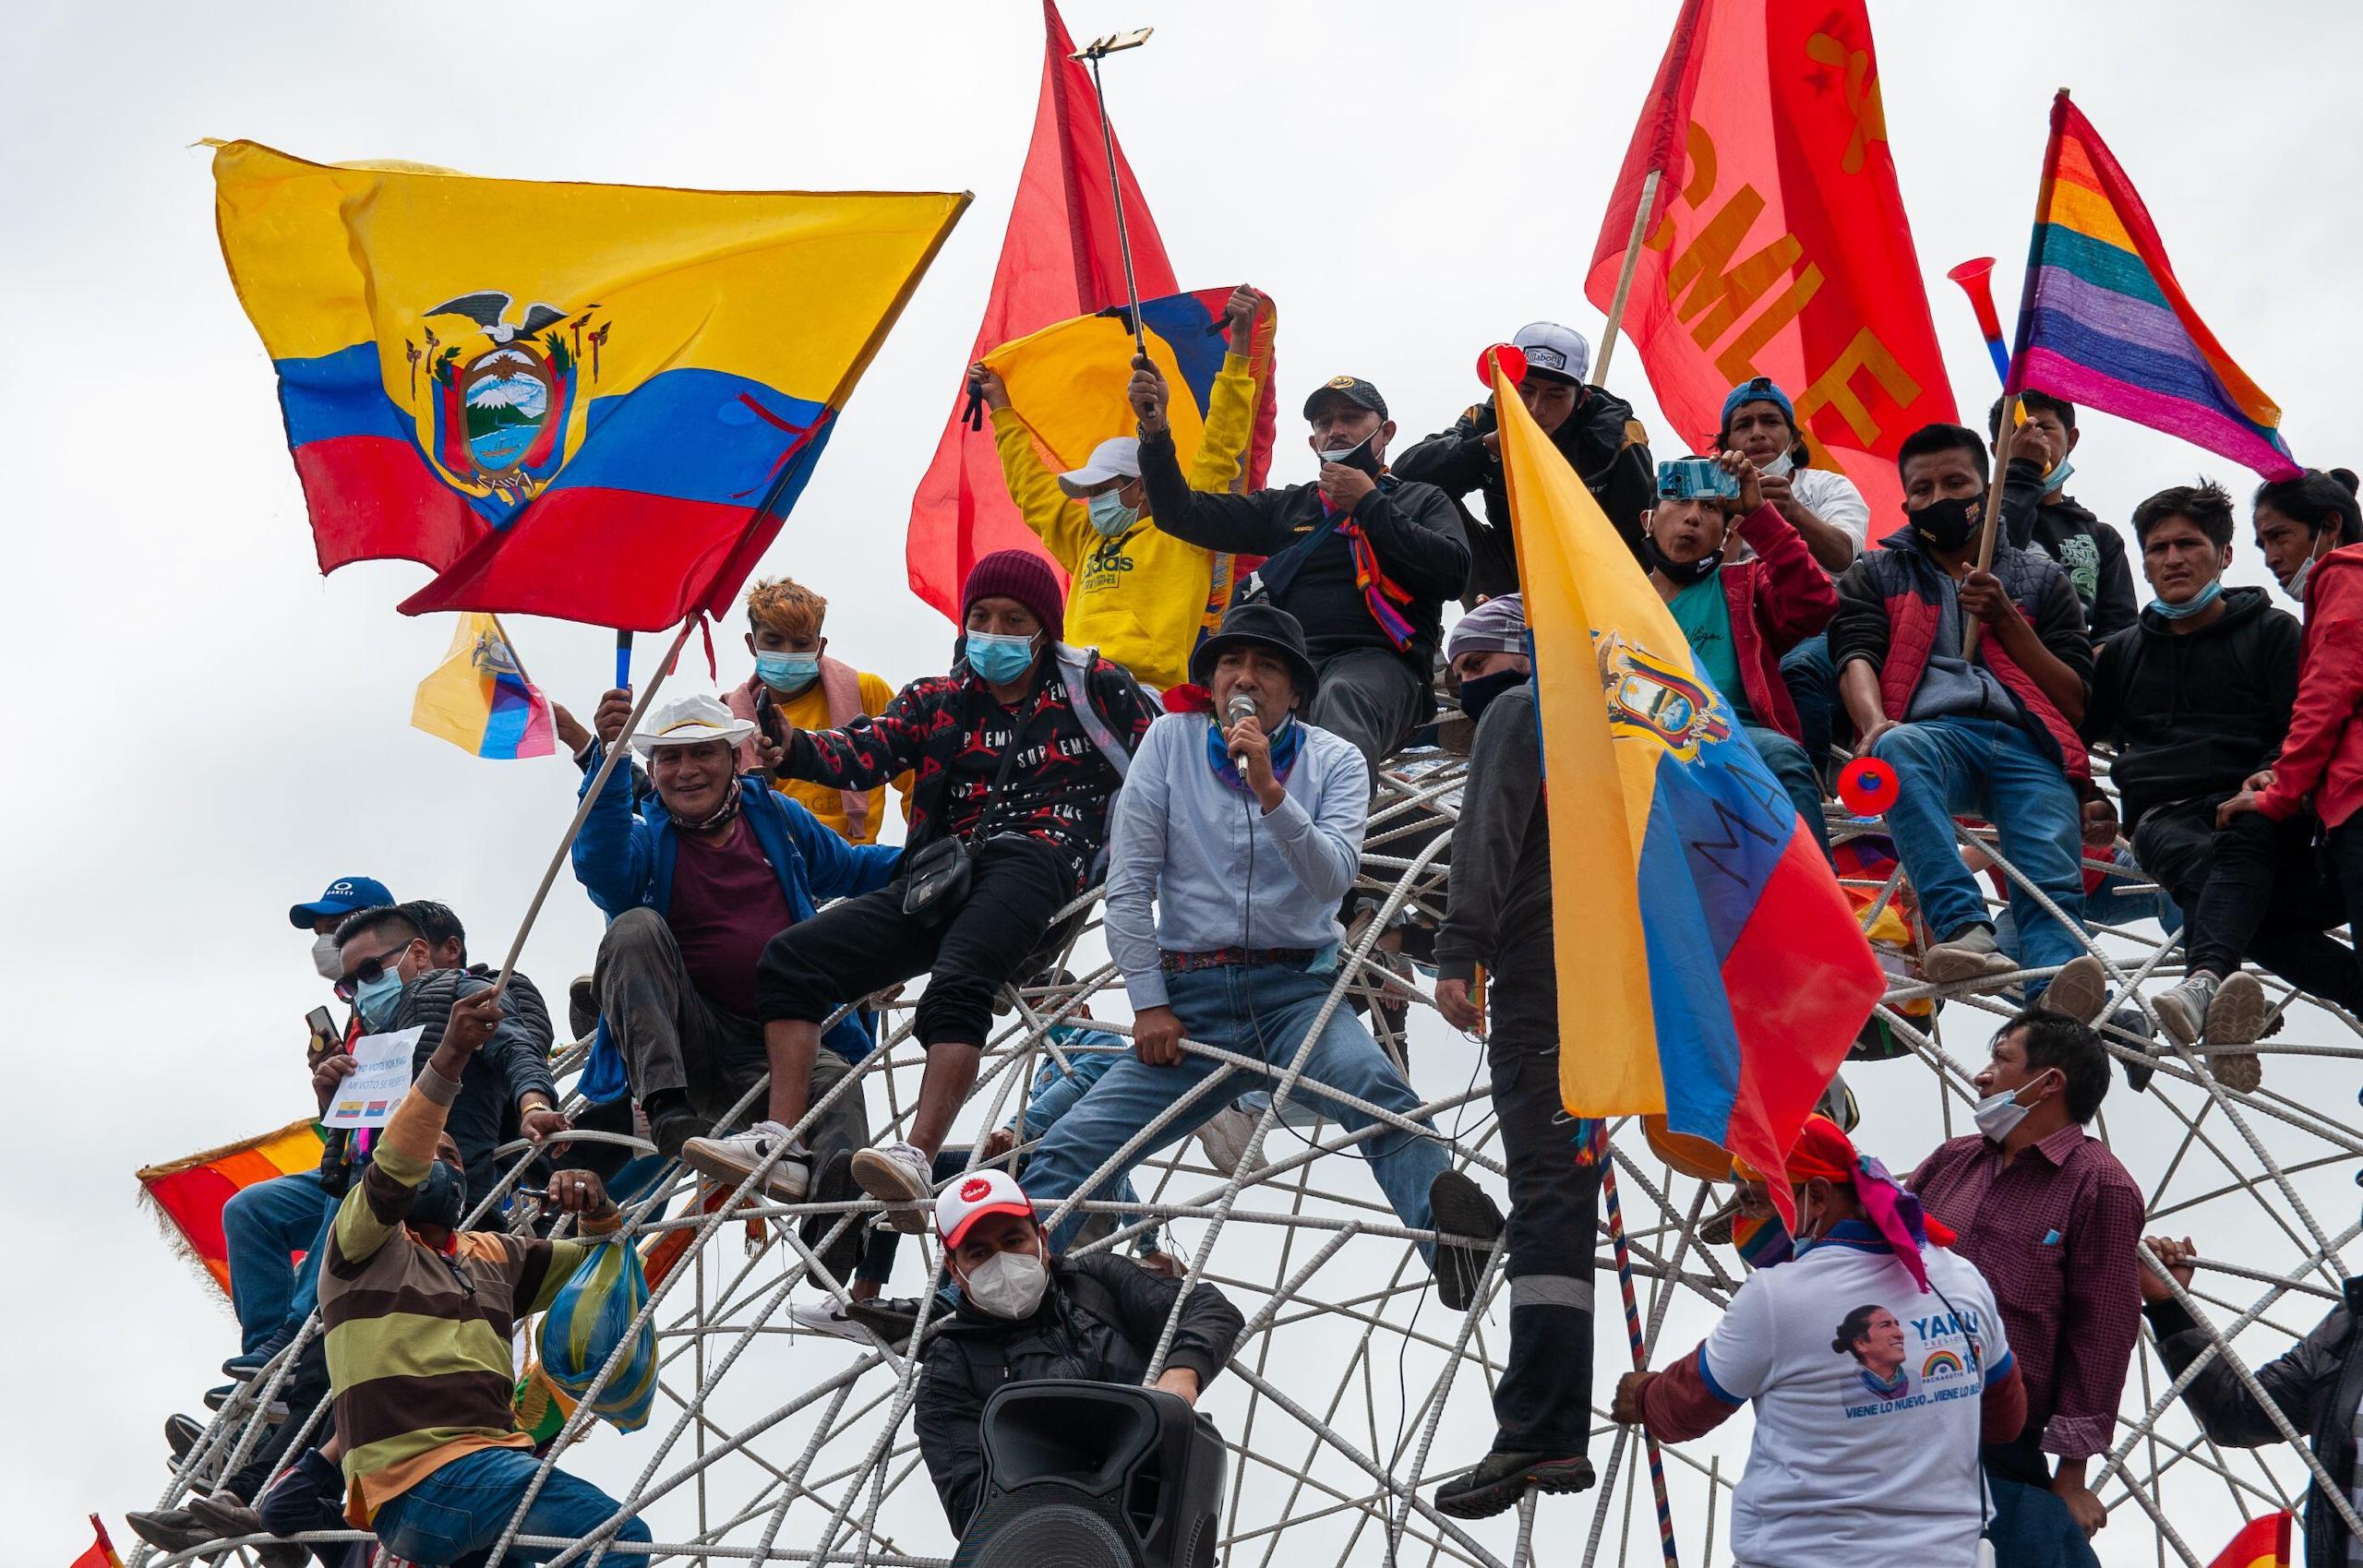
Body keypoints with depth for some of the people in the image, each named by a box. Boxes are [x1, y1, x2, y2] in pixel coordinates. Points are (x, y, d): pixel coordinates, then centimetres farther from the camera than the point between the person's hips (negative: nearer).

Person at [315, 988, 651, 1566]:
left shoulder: (495, 1255, 27)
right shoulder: (363, 1244, 8)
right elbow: (391, 1174, -13)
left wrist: (597, 1212, 4)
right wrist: (448, 1058, -27)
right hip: (423, 1479, -8)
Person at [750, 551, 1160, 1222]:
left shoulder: (1091, 687, 15)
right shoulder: (936, 701, 23)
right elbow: (865, 753, 7)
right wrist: (793, 751, -14)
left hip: (1032, 861, -6)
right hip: (944, 876, 6)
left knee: (958, 983, -36)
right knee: (789, 958, -7)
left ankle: (917, 1159, -49)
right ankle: (781, 1143, -17)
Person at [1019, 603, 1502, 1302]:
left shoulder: (1334, 761, 4)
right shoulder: (1171, 741, 5)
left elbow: (1333, 879, -14)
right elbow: (1128, 883, 4)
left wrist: (1269, 790, -26)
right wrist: (1148, 1002, -2)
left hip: (1296, 989, -2)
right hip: (1189, 994, 2)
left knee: (1375, 1087, -33)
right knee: (1071, 1147, -10)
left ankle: (1454, 1242, -50)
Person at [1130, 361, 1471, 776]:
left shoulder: (1422, 502, 24)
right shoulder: (1285, 507, 31)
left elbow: (1451, 572, 3)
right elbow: (1182, 515, 23)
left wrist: (1369, 505, 6)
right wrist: (1156, 431, 8)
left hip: (1377, 663, -3)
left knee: (1344, 696, -41)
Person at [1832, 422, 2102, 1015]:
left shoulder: (2038, 577, 29)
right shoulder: (1876, 574, 28)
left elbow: (2076, 703, 18)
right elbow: (1857, 660, 6)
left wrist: (2004, 619, 7)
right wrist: (1875, 725, -17)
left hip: (2027, 743, 1)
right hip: (1932, 732, -1)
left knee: (2054, 884, -29)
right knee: (1899, 749, -40)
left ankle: (2061, 1013, -56)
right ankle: (1964, 929, -55)